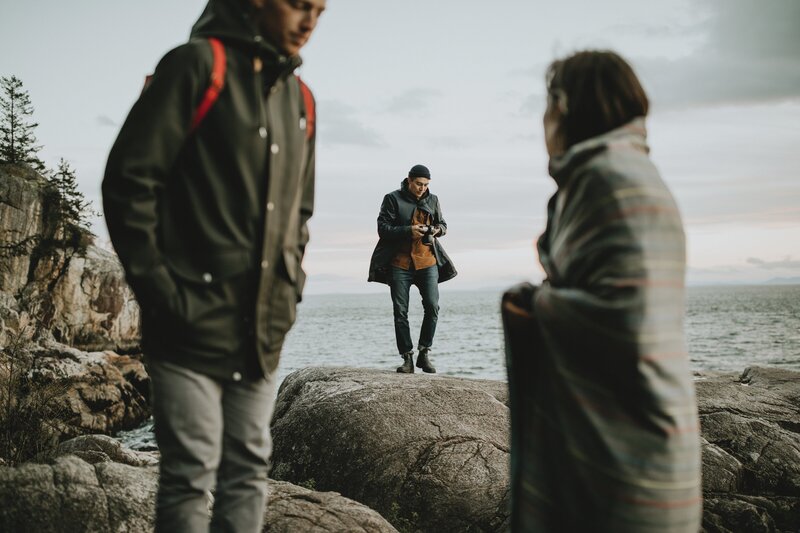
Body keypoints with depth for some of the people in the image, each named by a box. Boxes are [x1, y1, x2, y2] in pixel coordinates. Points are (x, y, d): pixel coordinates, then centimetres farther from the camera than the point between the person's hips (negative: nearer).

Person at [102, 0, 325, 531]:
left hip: (262, 331, 6)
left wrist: (289, 286, 12)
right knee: (191, 473, 0)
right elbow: (128, 179, -10)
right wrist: (157, 285, -12)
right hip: (193, 323, -6)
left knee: (249, 471, 11)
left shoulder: (300, 99, 14)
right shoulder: (196, 66, -6)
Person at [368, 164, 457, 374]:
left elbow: (443, 224, 20)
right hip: (399, 264, -2)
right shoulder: (393, 199, 0)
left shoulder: (432, 200, 12)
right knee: (400, 312, -1)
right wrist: (408, 231, -20)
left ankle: (424, 353, 3)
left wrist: (437, 229, -4)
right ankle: (407, 358, 6)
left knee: (432, 306, -11)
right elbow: (383, 228, -6)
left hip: (427, 262, 2)